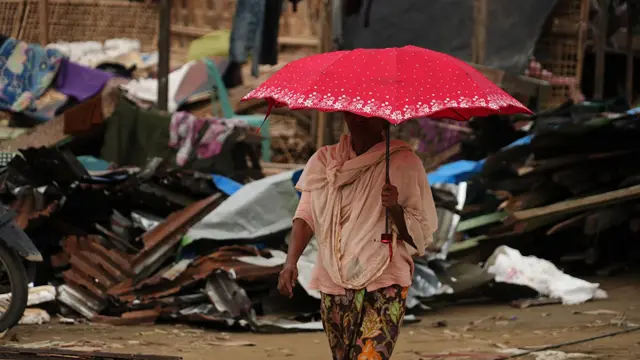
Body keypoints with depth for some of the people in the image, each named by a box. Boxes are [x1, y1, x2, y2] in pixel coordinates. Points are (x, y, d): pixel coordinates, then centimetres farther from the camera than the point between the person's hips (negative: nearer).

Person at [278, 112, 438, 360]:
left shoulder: (404, 163, -1)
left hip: (384, 286, -4)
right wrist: (291, 262, -13)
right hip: (334, 285, 4)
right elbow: (306, 215, 2)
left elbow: (420, 234, 0)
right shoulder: (323, 161, 9)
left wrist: (395, 210, -21)